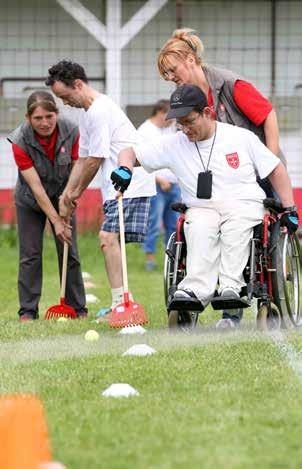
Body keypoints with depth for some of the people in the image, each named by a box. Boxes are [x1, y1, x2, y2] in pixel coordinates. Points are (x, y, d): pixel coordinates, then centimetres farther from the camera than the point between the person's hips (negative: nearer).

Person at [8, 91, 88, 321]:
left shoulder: (71, 132, -21)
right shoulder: (21, 141, -26)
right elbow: (36, 187, -25)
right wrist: (56, 221, -26)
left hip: (62, 198, 2)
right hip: (31, 201, -2)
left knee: (70, 254, 1)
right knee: (30, 255, -4)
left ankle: (79, 309, 8)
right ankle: (28, 311, 2)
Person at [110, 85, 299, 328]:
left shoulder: (242, 137, 4)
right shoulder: (174, 144, 8)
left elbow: (276, 169, 11)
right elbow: (129, 153, 11)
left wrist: (289, 209, 1)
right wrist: (125, 169, -14)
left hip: (244, 205, -1)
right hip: (201, 209, 1)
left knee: (236, 225, -36)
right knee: (199, 228, -34)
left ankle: (230, 288, -50)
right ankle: (196, 292, -53)